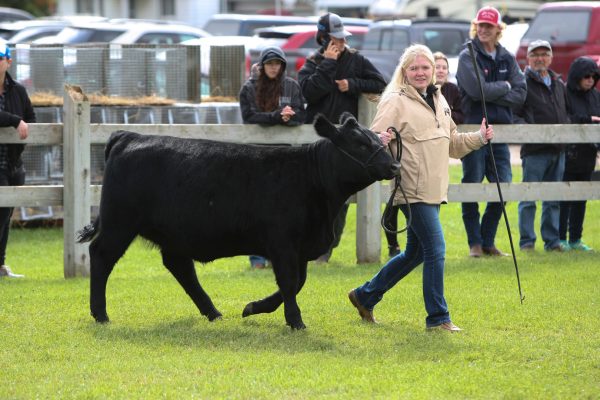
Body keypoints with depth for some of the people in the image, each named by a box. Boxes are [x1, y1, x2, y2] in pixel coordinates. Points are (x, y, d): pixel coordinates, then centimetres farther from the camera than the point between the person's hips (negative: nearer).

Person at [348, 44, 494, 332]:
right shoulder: (396, 102, -7)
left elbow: (452, 144, 26)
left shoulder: (439, 102, 18)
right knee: (435, 250, -11)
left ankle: (365, 296, 30)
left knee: (415, 253, 16)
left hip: (434, 190, 9)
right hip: (413, 190, -9)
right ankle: (438, 317, -3)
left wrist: (479, 138, 11)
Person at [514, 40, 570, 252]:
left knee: (553, 200, 11)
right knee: (528, 198, -3)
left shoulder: (559, 84, 17)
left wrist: (567, 125, 13)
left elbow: (567, 109, 30)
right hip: (534, 150, -6)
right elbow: (514, 114, -9)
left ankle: (552, 240, 17)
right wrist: (526, 129, -24)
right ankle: (527, 240, 3)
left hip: (558, 150, 6)